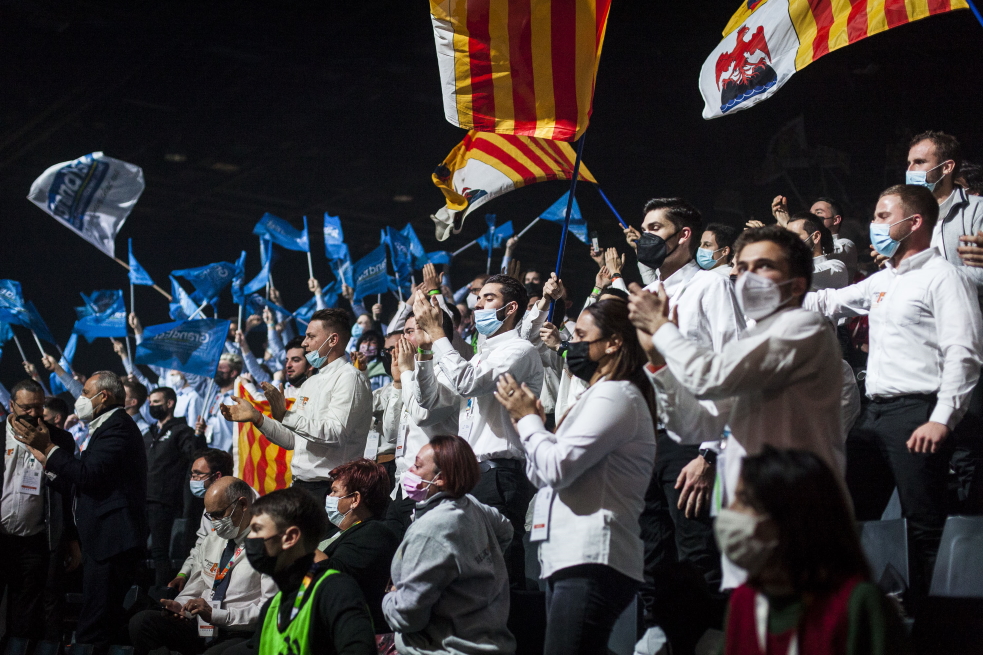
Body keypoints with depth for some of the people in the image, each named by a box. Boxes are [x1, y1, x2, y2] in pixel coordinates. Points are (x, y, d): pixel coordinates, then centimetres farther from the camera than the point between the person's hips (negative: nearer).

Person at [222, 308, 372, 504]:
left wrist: (286, 415, -25)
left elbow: (335, 434, -22)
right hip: (300, 485, 8)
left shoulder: (349, 378, -8)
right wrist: (256, 417, 9)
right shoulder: (311, 383, 20)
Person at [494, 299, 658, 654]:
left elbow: (557, 467, -16)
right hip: (570, 557, 10)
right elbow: (543, 476, 24)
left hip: (592, 562, -10)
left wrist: (528, 418, -1)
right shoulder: (599, 395, 26)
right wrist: (529, 420, 12)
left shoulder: (616, 394, -6)